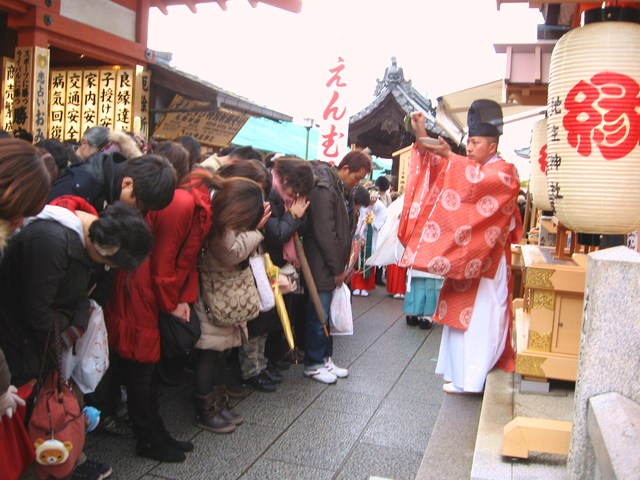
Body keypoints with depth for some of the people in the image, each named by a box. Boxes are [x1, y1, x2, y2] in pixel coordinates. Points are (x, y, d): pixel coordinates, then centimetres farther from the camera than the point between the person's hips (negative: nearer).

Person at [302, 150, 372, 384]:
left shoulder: (342, 190, 12)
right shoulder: (324, 189, -18)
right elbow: (324, 233, -21)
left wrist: (341, 265, 10)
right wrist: (338, 269, -14)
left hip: (332, 266, 9)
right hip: (321, 266, -9)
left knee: (323, 314, 16)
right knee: (318, 315, 2)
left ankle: (324, 358, 25)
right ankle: (313, 364, 14)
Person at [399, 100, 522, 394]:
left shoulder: (505, 171, -5)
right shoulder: (471, 170, 17)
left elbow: (480, 180, -29)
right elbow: (438, 168, 3)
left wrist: (450, 156, -33)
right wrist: (423, 138, -10)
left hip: (486, 260, -8)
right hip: (463, 257, 8)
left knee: (479, 317, -4)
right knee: (460, 313, 11)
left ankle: (471, 379, 3)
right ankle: (460, 372, 21)